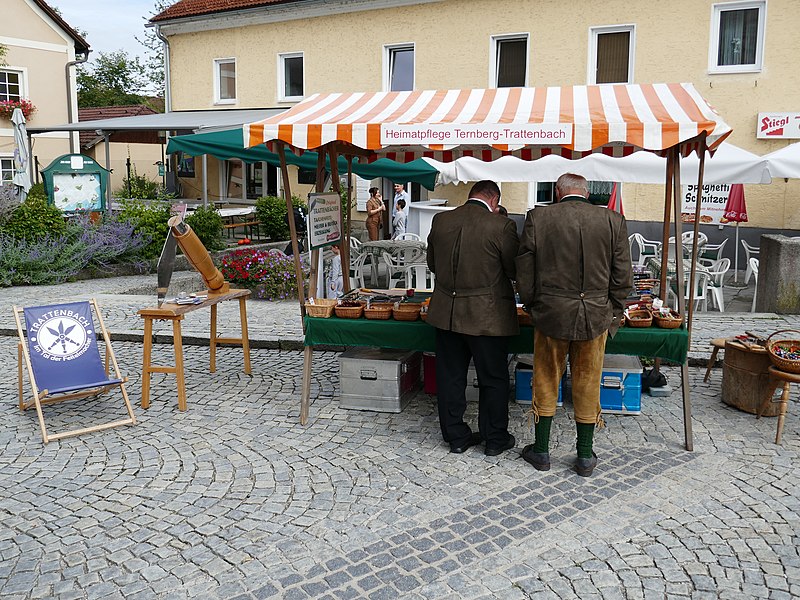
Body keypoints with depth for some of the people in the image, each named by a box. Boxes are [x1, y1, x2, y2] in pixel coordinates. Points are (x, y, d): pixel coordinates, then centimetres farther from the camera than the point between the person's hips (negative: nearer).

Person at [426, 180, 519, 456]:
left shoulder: (441, 220, -1)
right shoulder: (501, 226, -15)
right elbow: (515, 271, -7)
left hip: (446, 313, 4)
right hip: (487, 316, -4)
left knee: (450, 377, 15)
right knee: (493, 380, 12)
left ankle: (456, 435, 26)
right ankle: (495, 439, 24)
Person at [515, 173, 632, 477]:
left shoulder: (538, 217, -5)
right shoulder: (613, 220, -1)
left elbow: (524, 272, -2)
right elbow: (622, 277, 1)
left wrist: (532, 307, 12)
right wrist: (612, 315, 12)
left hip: (550, 315, -1)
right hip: (596, 318, 1)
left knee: (546, 383, 13)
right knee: (588, 386, 12)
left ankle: (541, 451, 23)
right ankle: (585, 456, 23)